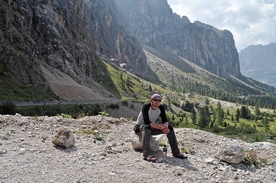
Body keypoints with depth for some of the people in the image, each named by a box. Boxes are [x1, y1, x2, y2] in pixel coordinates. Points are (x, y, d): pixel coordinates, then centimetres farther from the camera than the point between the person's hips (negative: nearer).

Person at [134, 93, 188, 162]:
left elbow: (165, 120, -6)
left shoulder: (161, 107, -5)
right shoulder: (146, 107, -24)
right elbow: (146, 122, -34)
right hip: (139, 127, -6)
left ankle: (176, 152, -5)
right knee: (147, 127, -40)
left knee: (169, 127, -10)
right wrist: (160, 127, -41)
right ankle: (146, 154, -48)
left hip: (152, 128, 6)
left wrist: (165, 126, -31)